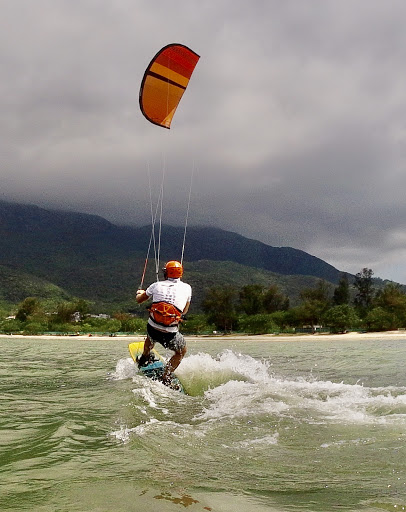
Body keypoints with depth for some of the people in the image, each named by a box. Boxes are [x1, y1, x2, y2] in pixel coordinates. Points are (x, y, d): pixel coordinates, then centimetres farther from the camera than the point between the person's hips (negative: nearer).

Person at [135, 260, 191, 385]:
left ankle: (143, 360, 61)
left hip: (152, 328, 3)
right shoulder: (187, 288, 2)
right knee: (182, 351, 26)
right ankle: (166, 378, 23)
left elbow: (139, 300, 21)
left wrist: (139, 293, 44)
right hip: (170, 334, -2)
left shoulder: (157, 285, 4)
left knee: (151, 337, 39)